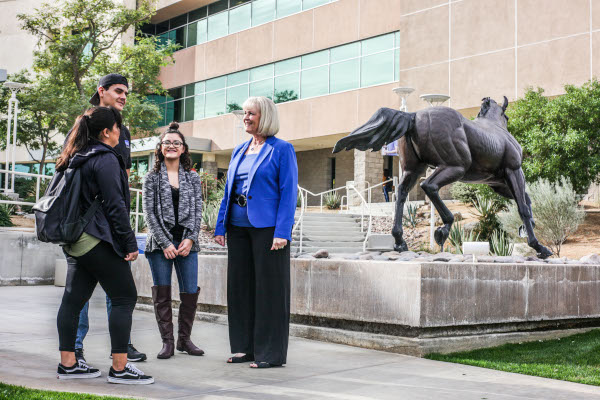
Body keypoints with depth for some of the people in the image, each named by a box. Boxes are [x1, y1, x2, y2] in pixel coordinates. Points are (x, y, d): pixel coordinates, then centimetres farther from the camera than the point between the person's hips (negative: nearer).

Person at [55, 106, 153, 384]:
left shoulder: (75, 159, 16)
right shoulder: (106, 159, -12)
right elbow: (115, 205, -16)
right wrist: (130, 243, -13)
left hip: (76, 241, 10)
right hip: (98, 241, -10)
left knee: (73, 299, 10)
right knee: (124, 298, -5)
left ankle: (68, 363, 16)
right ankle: (119, 368, -5)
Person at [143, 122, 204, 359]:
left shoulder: (193, 178, 12)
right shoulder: (152, 178, 5)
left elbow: (197, 211, 7)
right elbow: (150, 213, -1)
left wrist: (190, 239, -7)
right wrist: (164, 243, -10)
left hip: (187, 243, 2)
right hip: (160, 244, -2)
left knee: (190, 292, -1)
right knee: (162, 293, -1)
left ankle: (184, 339, 14)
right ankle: (167, 342, 8)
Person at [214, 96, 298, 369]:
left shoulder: (282, 149, -3)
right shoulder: (239, 152, 17)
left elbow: (289, 192, -9)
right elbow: (228, 191, 18)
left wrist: (282, 232, -17)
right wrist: (220, 226, 10)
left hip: (267, 226, -7)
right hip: (239, 227, 7)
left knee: (269, 288, -2)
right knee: (240, 285, 10)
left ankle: (271, 353, 5)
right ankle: (245, 347, 20)